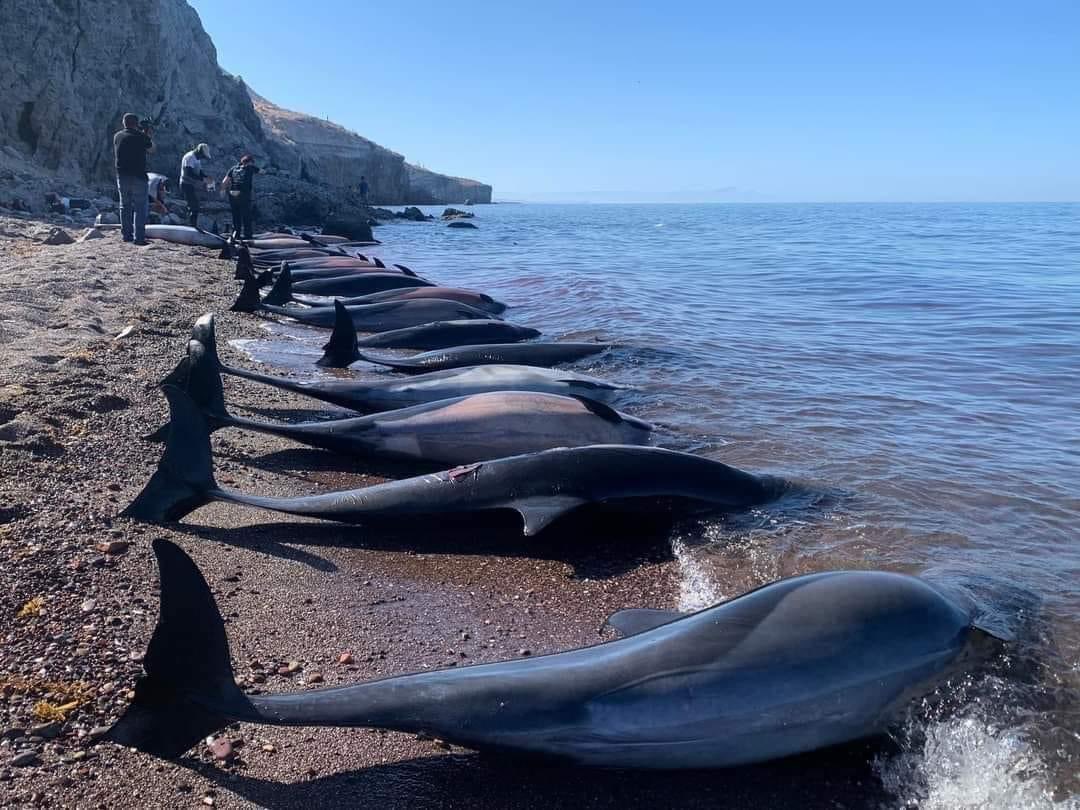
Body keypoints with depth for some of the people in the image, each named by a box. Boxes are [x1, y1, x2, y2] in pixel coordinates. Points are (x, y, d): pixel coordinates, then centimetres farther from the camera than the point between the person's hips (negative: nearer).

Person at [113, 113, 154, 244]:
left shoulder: (117, 136, 6)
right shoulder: (140, 136, -10)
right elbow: (151, 148, 6)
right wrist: (149, 136, 24)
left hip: (122, 176, 5)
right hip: (138, 176, -5)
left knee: (125, 206, 14)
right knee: (140, 207, -3)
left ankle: (126, 235, 16)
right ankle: (139, 237, -9)